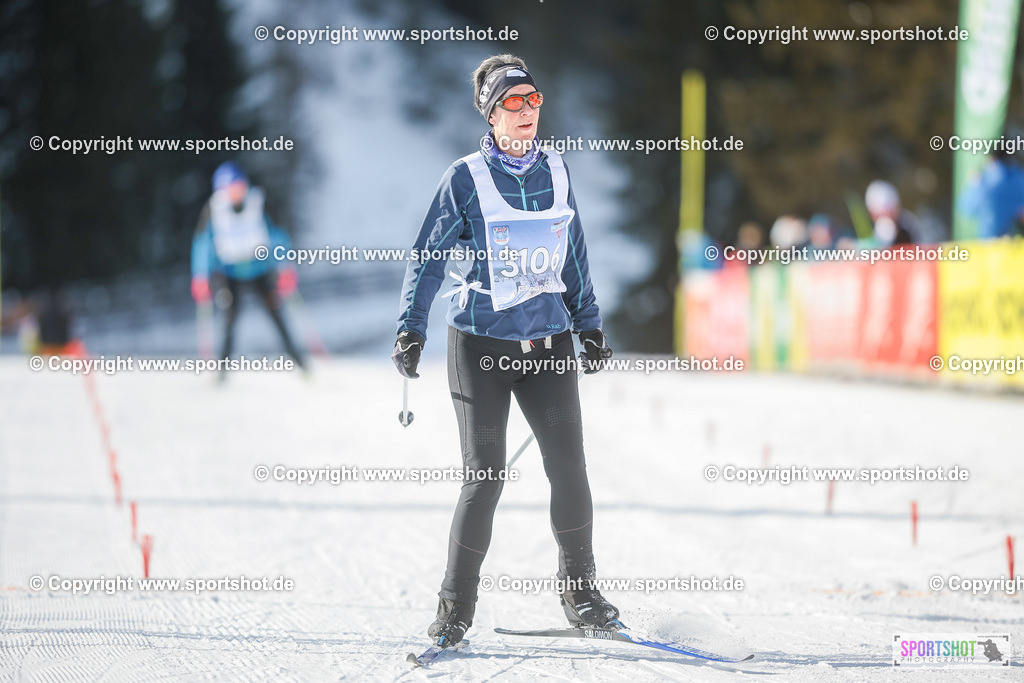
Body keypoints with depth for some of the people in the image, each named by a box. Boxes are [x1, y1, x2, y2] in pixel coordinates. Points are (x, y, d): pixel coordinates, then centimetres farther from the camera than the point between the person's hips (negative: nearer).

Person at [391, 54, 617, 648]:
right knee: (484, 477, -5)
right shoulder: (466, 179, -4)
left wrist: (590, 326, 19)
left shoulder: (556, 172, 7)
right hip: (482, 340, -3)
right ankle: (457, 605, 6)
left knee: (569, 467, -5)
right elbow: (429, 257, -2)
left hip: (548, 340, 3)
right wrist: (412, 331, -10)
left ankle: (579, 588, 11)